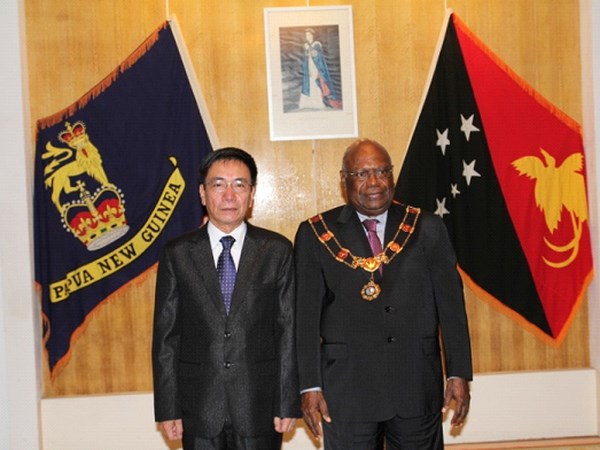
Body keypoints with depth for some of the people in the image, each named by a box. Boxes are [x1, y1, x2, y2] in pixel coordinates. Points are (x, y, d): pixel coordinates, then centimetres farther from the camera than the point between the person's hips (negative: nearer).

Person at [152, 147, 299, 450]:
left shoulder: (278, 251, 1)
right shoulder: (176, 255, 2)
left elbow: (288, 331, 0)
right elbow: (165, 337, 2)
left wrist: (288, 404, -3)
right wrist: (167, 409, -1)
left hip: (259, 408, 0)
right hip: (199, 409, 1)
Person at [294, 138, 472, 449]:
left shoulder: (427, 229, 3)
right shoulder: (316, 234, 0)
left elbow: (451, 305, 4)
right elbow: (306, 315, -2)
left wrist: (459, 374, 1)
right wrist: (310, 386, -5)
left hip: (419, 387, 2)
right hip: (347, 392, -1)